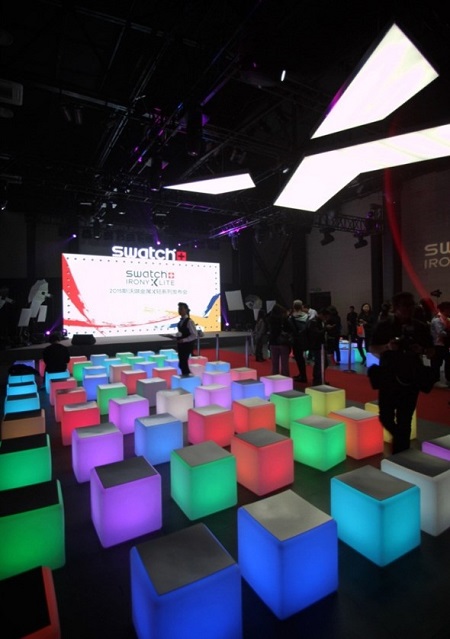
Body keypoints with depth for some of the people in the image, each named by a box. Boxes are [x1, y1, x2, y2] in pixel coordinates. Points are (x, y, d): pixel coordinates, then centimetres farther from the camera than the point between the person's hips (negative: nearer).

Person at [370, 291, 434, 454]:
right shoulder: (383, 326, -2)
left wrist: (421, 350, -14)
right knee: (386, 417, 5)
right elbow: (372, 349, 0)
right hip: (388, 378, 0)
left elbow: (431, 352, 8)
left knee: (405, 420, 4)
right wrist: (387, 346, -19)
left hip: (411, 379, 1)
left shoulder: (421, 327, 2)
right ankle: (400, 439, 37)